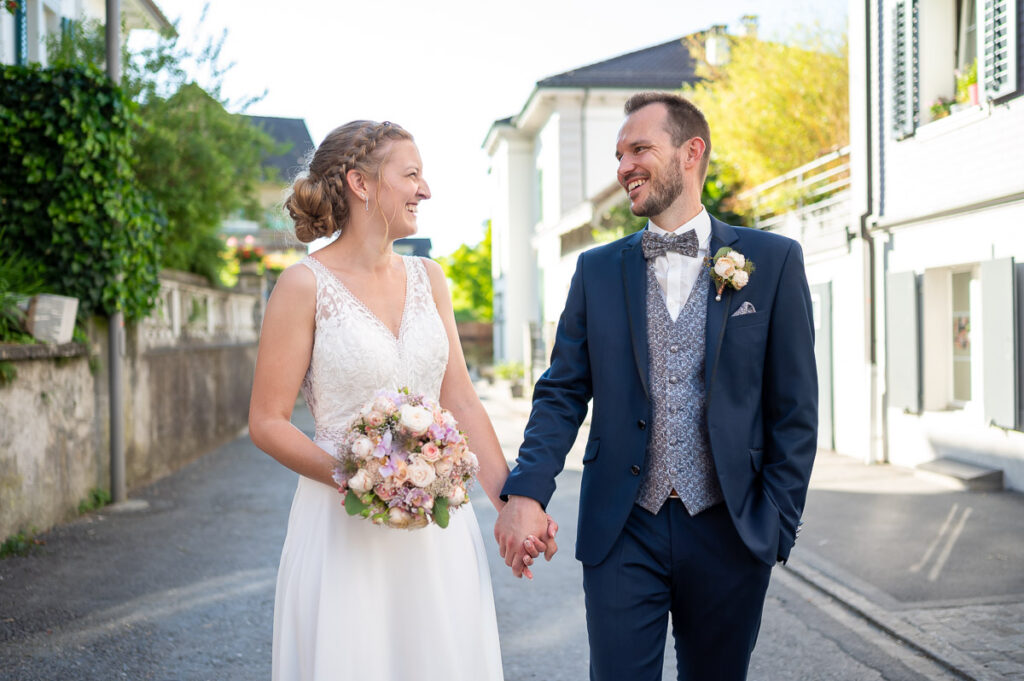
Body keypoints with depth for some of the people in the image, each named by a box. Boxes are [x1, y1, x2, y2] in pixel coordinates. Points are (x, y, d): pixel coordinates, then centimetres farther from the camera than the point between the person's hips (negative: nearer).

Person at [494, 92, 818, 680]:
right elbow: (562, 394, 4)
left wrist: (779, 522, -4)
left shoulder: (773, 261, 0)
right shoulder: (597, 271, 6)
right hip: (622, 533, 1)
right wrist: (526, 493, -11)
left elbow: (794, 407, 0)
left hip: (728, 534, -1)